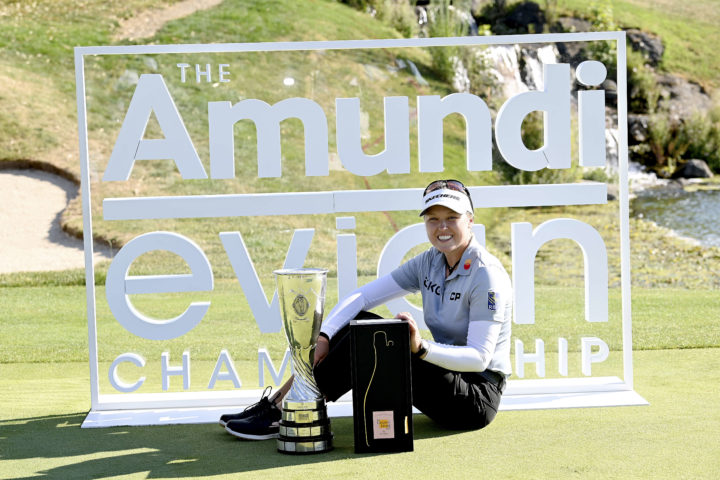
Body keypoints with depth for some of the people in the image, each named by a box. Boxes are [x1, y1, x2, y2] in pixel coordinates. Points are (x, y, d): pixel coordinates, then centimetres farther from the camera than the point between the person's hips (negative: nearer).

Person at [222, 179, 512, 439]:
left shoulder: (487, 275, -16)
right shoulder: (428, 263, 5)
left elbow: (479, 357, -23)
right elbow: (361, 297, -1)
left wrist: (421, 348, -38)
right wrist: (323, 336, -16)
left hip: (477, 396, -7)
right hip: (446, 378, 7)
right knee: (359, 321, -6)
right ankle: (279, 403, -9)